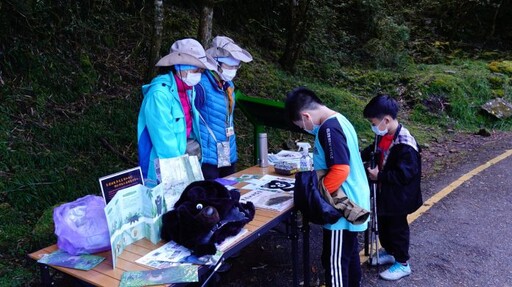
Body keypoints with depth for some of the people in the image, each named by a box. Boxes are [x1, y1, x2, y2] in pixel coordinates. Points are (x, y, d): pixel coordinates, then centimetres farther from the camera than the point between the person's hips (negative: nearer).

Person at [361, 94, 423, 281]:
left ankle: (402, 264, 29)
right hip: (384, 192, 8)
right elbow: (374, 150, 15)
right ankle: (389, 252, 45)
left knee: (397, 228, 9)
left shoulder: (405, 145, -30)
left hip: (397, 197, -8)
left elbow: (405, 175, -29)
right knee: (382, 224, 23)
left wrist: (379, 176, -24)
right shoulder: (383, 135, -4)